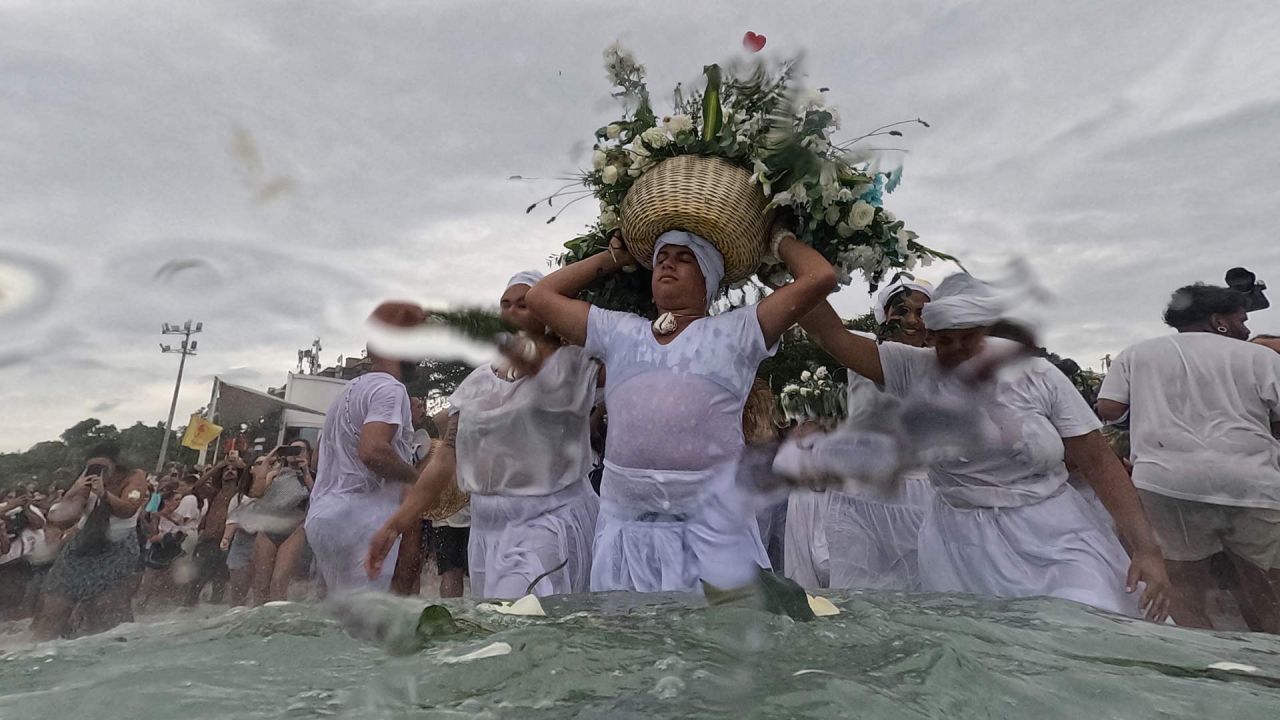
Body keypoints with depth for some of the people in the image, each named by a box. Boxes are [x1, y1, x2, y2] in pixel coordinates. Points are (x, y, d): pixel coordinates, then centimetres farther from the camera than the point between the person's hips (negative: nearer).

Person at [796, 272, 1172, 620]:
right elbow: (832, 335, -10)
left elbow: (1098, 462, -1)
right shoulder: (913, 370, -4)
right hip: (964, 546, 0)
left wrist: (1147, 547, -7)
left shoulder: (1036, 375, -4)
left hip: (1053, 537, 0)